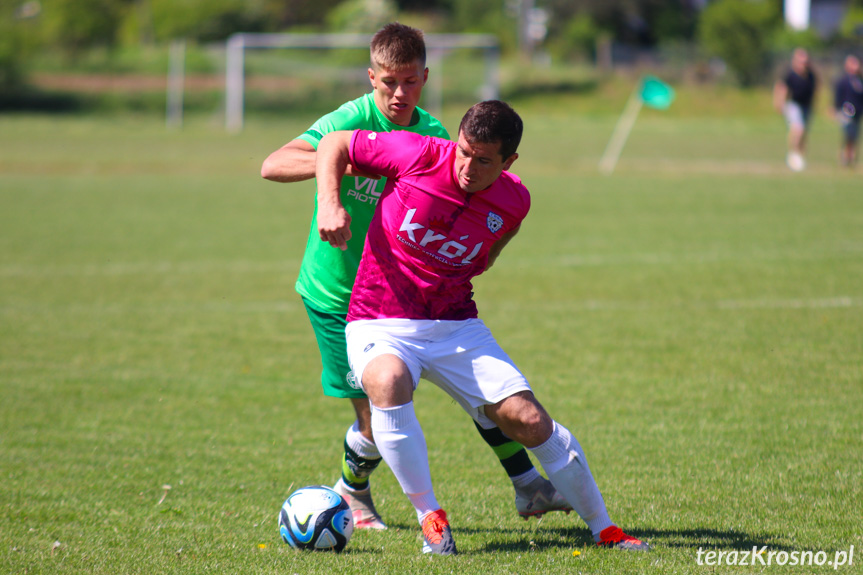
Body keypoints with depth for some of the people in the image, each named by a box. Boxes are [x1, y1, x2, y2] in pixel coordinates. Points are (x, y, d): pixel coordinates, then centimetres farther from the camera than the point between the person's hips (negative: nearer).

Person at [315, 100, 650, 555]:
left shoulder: (513, 202, -4)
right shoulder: (418, 155, -15)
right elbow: (333, 145, -3)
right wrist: (330, 205, -17)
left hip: (456, 325, 3)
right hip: (379, 323, -3)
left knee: (528, 419, -7)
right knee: (388, 382, -37)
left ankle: (603, 529, 12)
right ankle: (429, 517, -22)